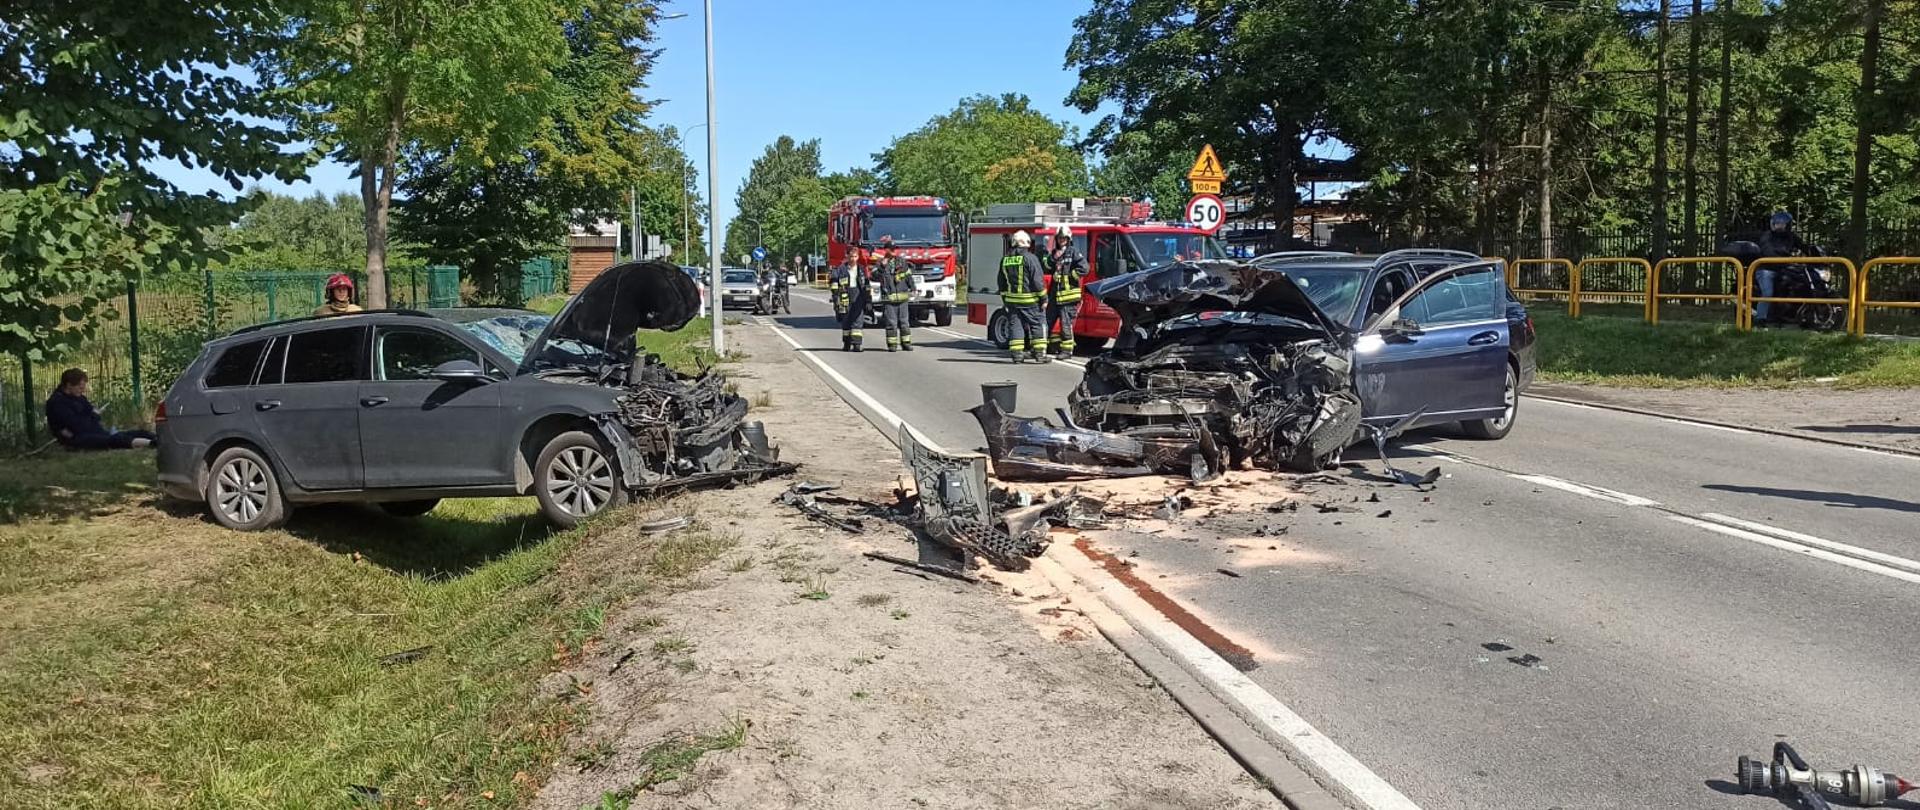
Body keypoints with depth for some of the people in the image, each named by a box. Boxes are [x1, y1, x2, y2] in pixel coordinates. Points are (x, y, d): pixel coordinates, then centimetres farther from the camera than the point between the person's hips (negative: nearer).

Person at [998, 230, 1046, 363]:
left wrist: (1005, 300, 23)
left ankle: (1017, 354, 4)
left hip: (1011, 299, 5)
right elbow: (1038, 280, -11)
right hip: (1029, 300, -5)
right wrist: (1043, 298, -4)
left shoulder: (1005, 260, 10)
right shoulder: (1030, 258, -9)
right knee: (1037, 325, 1)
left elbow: (1002, 282, 16)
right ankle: (1039, 353, -1)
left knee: (1016, 325, 8)